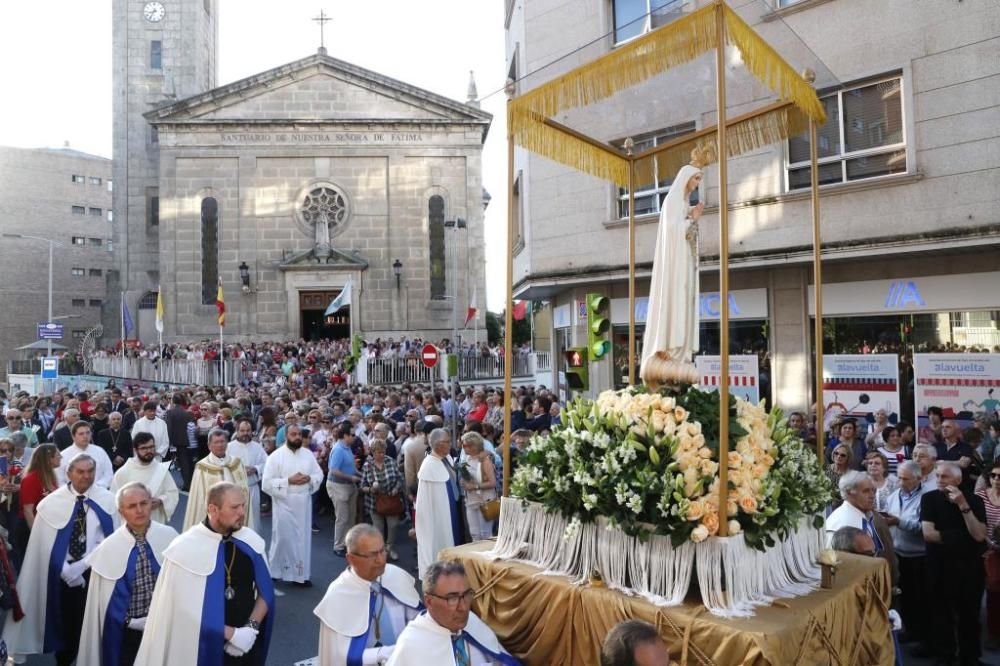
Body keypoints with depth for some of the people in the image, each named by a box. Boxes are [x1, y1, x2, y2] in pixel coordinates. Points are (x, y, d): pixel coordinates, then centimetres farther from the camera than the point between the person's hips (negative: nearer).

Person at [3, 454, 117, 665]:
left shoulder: (107, 500, -7)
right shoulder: (52, 502, -5)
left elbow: (112, 540, -8)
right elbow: (45, 544, -4)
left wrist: (82, 566, -15)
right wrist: (67, 570, -11)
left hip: (96, 570, -1)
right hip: (62, 572, 1)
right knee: (65, 620, 15)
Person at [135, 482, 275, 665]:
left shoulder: (250, 542, -7)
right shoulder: (186, 549, -17)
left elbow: (266, 591, 1)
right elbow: (187, 610, -15)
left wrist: (251, 627, -12)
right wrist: (231, 633, -16)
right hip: (205, 646, -3)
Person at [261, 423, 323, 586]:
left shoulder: (308, 454, 5)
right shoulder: (276, 456, -7)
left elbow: (319, 474, 9)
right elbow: (267, 483, -11)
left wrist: (309, 478, -12)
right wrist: (289, 481, -19)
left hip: (303, 504, 4)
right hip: (284, 505, -4)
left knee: (303, 538, 8)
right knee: (283, 539, 5)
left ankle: (301, 574, 19)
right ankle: (275, 571, 24)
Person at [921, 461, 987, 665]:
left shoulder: (974, 500, -3)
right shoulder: (929, 498, -6)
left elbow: (979, 536, -15)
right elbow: (928, 533, -14)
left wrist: (963, 505, -22)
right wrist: (962, 538, -9)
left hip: (970, 566, 1)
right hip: (940, 566, -1)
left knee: (969, 615, 12)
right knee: (941, 615, 9)